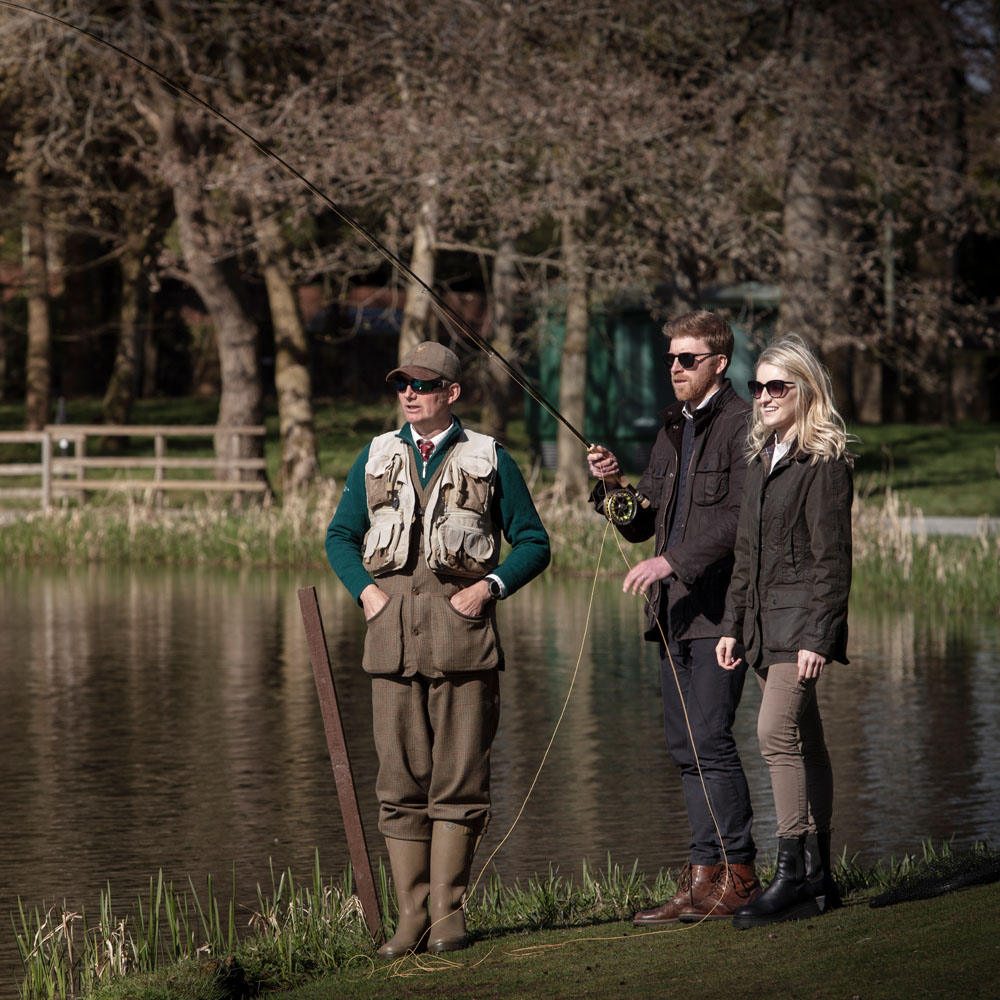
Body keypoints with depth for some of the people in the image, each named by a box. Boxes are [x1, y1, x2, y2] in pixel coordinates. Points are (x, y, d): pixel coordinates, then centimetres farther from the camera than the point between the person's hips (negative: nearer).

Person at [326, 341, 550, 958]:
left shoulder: (489, 460, 7)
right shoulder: (376, 459, 15)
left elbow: (533, 542, 9)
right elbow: (340, 536, 21)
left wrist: (490, 585, -7)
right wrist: (365, 588, 3)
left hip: (463, 629, -2)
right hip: (393, 630, 2)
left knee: (459, 780, -2)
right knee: (401, 783, 0)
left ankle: (449, 913, 5)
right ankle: (411, 917, 4)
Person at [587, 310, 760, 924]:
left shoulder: (742, 425, -7)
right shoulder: (673, 431, 19)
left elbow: (741, 519, -17)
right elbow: (641, 526, 21)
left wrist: (673, 561, -23)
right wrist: (612, 486, 2)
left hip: (721, 608, -9)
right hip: (675, 610, 9)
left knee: (711, 740, -11)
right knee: (686, 748, 7)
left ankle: (739, 875, -4)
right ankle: (704, 878, 10)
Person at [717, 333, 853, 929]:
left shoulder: (825, 462, -8)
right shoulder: (762, 458, 17)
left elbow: (832, 560, -13)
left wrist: (817, 637, -18)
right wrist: (733, 626, 17)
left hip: (803, 618, -8)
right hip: (765, 622, 8)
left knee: (778, 731, -18)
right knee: (804, 744, 10)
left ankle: (793, 874, -16)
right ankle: (818, 877, 13)